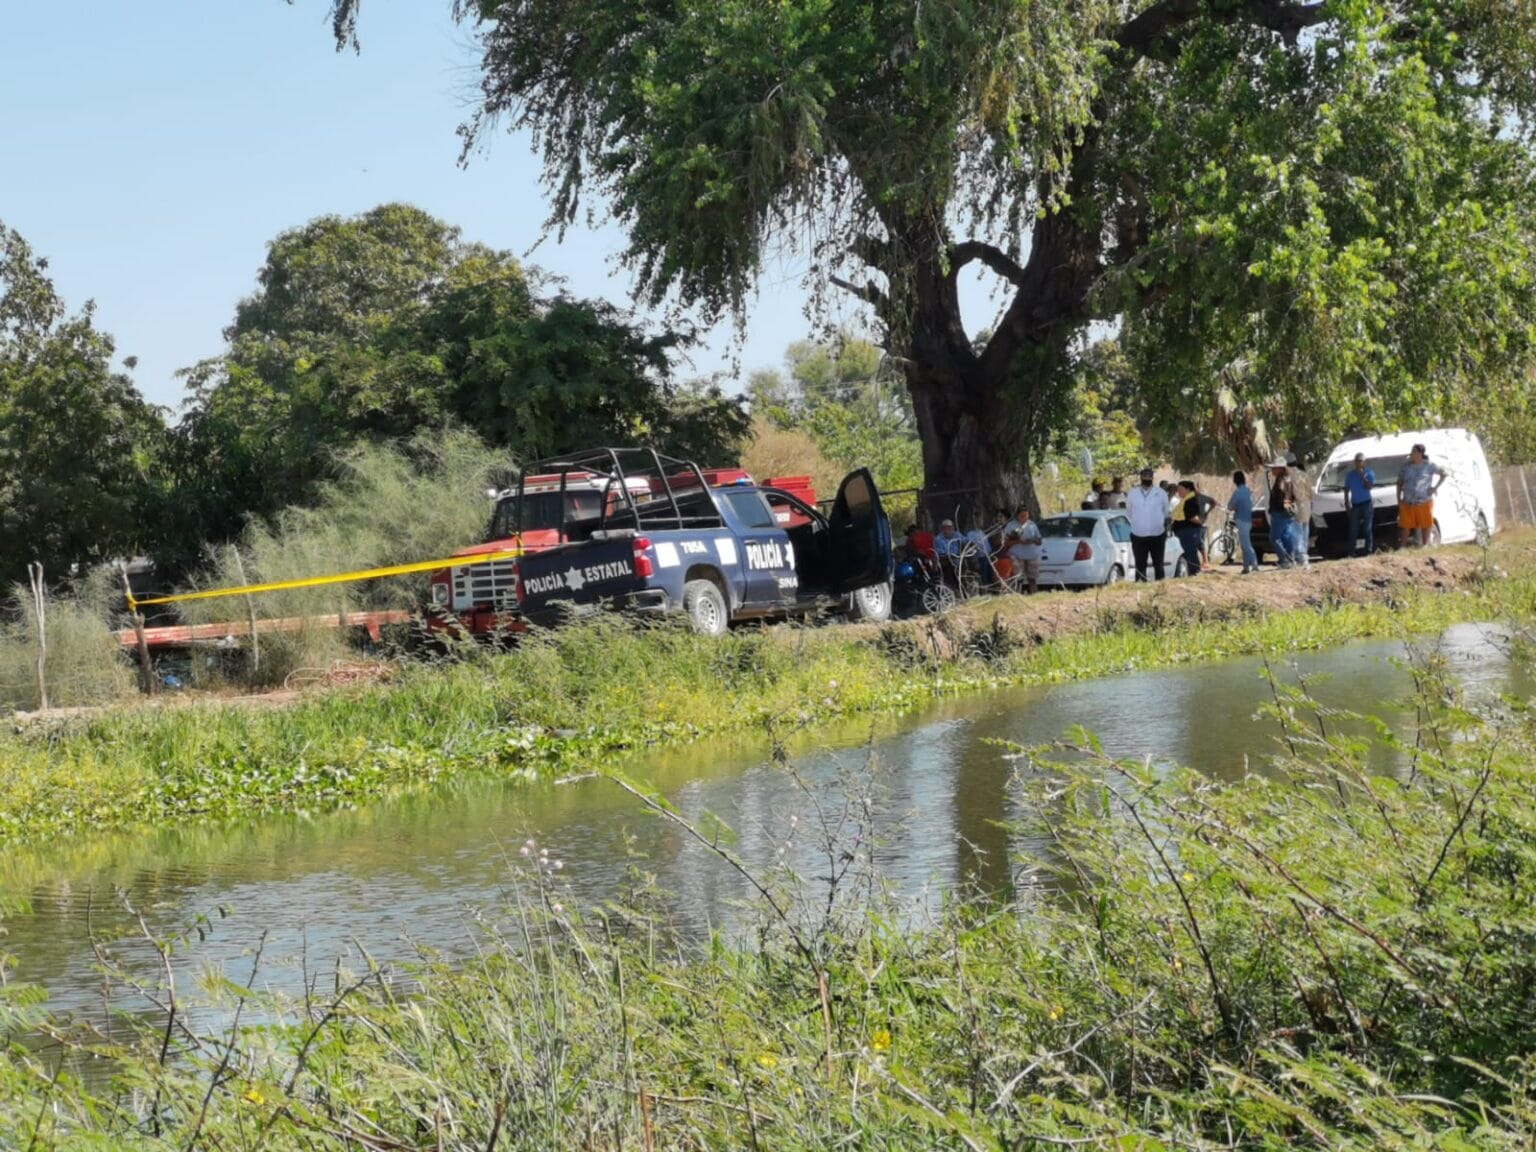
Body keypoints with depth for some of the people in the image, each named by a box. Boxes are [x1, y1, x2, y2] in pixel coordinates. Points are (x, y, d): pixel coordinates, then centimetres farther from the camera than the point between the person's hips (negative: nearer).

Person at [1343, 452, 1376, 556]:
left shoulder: (1369, 473, 2)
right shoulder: (1350, 474, 10)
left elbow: (1369, 487, -12)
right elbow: (1346, 490, 12)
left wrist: (1363, 476, -18)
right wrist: (1346, 504, 5)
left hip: (1366, 504, -2)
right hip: (1355, 505, 2)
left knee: (1367, 528, -2)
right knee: (1353, 529, -1)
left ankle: (1369, 550, 0)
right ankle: (1351, 551, 0)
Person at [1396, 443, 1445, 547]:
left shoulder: (1429, 465, 1)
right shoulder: (1406, 466, 9)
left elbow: (1443, 474, 9)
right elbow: (1399, 483, 16)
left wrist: (1436, 487, -1)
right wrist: (1399, 499, 9)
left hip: (1424, 502, -2)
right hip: (1407, 503, 2)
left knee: (1426, 526, 3)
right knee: (1405, 526, 0)